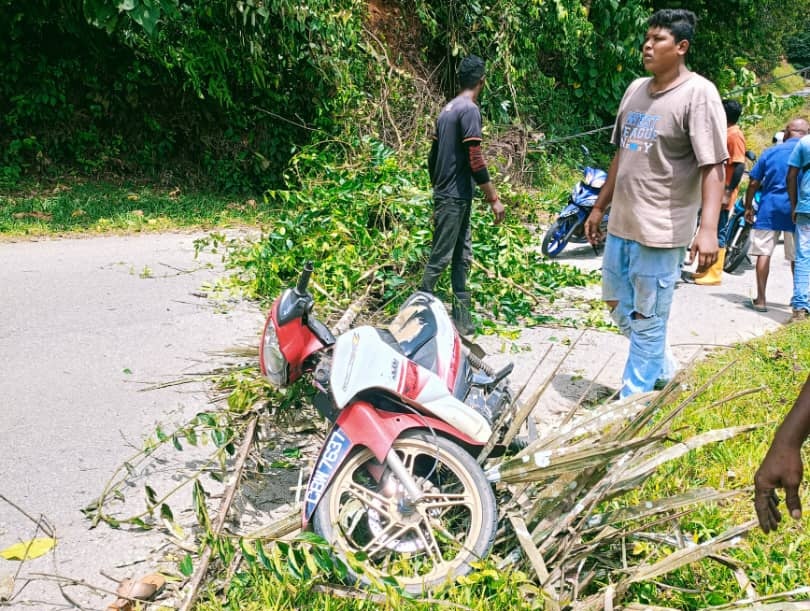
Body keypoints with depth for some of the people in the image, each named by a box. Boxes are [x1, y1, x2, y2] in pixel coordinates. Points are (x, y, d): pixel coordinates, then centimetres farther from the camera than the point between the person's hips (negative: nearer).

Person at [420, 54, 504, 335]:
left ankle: (461, 317, 13)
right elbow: (475, 160, -19)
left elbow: (433, 156, 17)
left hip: (445, 194, 9)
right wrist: (494, 199, -15)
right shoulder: (470, 110, -13)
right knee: (440, 258, -5)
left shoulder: (447, 109, 14)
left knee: (462, 256, 11)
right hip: (456, 197, -9)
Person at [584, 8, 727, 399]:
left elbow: (713, 166, -17)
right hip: (622, 222, 8)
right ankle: (663, 367, 39)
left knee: (647, 319, 1)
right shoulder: (636, 90, 11)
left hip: (662, 228, -8)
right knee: (616, 303, 20)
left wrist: (708, 228, -27)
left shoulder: (698, 94, -11)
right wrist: (600, 207, 21)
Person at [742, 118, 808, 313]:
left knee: (763, 252, 2)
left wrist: (748, 207, 12)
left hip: (770, 207, 0)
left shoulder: (770, 151, 4)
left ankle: (761, 300, 0)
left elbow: (753, 183, 2)